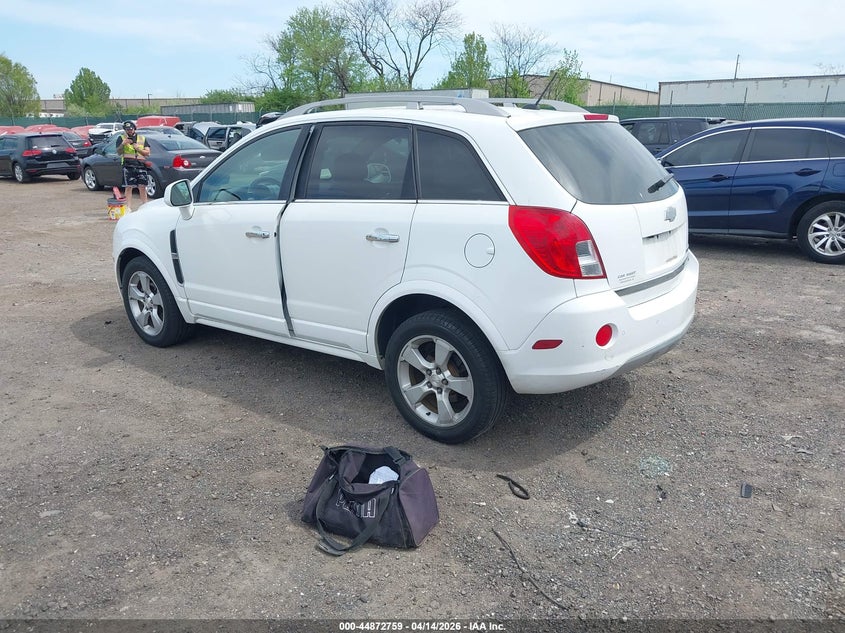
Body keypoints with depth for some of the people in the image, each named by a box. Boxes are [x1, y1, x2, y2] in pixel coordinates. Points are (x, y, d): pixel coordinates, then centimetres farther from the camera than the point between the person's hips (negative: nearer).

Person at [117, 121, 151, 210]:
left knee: (142, 187, -2)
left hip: (141, 165, 2)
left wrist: (138, 149, -7)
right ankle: (128, 208, -2)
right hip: (128, 166, -1)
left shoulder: (142, 138, 17)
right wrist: (123, 144, -15)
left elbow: (147, 152, 10)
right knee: (128, 187, -4)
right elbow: (119, 152, 3)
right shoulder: (122, 138, 12)